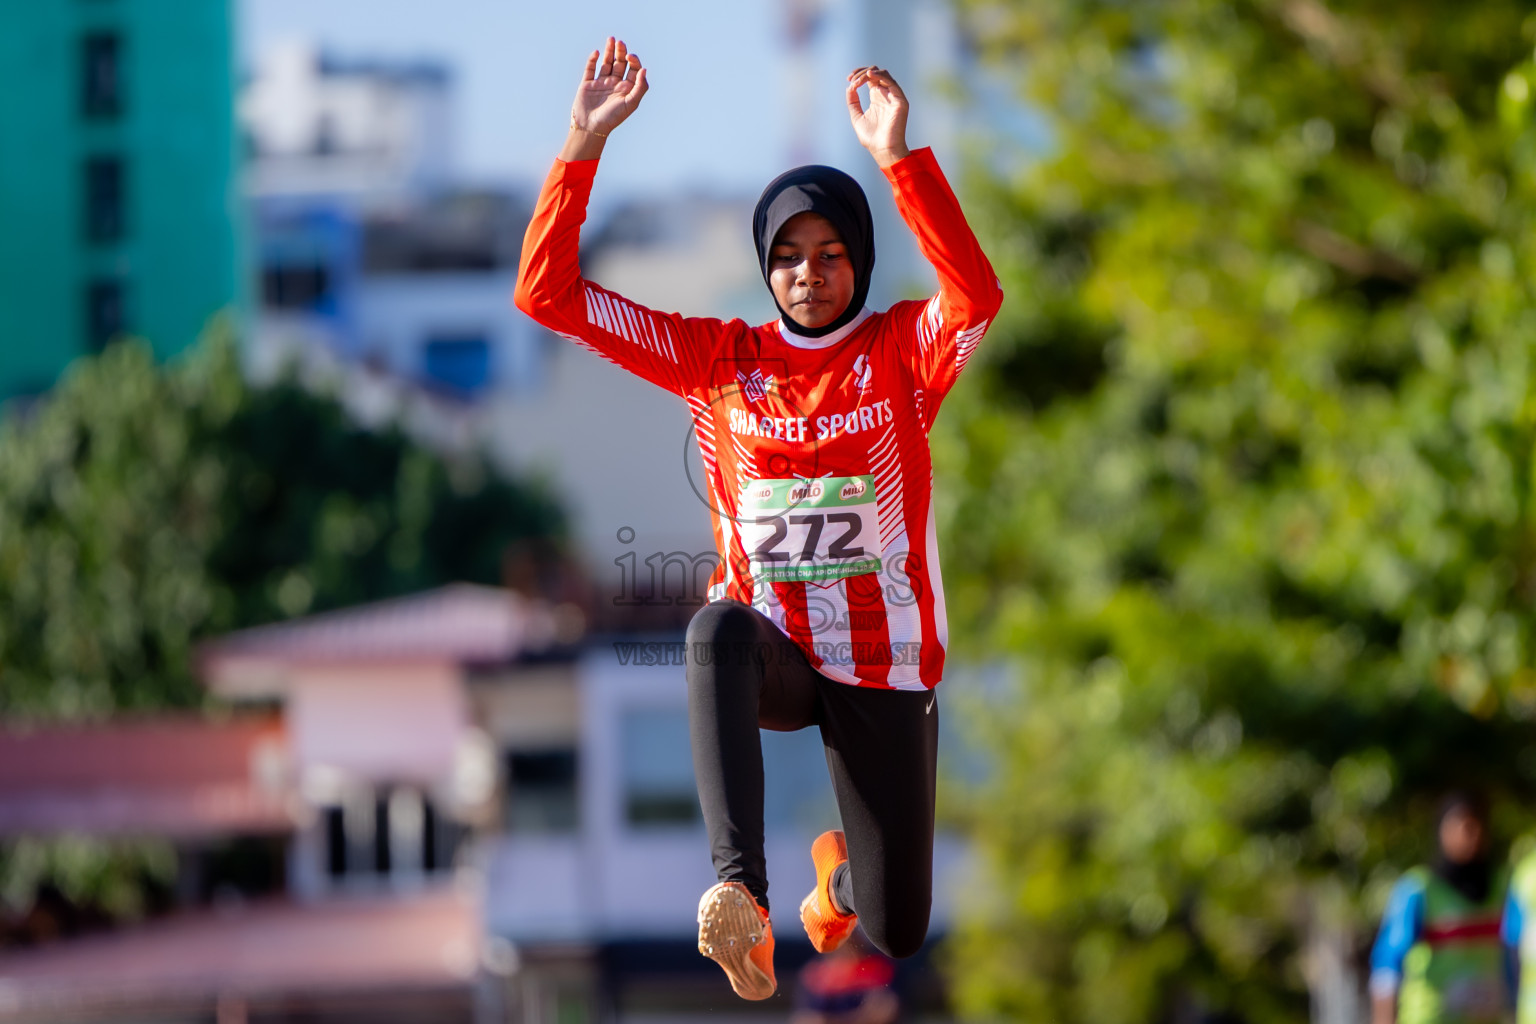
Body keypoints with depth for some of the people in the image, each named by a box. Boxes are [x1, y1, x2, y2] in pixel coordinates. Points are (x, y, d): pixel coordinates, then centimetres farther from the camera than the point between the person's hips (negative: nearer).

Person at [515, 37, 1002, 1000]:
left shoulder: (903, 352, -3)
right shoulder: (720, 358, 1)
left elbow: (978, 298, -29)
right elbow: (549, 293, -4)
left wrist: (899, 158, -37)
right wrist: (585, 143, -15)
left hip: (883, 666, 0)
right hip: (772, 660, 0)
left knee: (899, 931, 3)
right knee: (721, 626, -40)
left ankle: (840, 876, 44)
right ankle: (742, 894, -52)